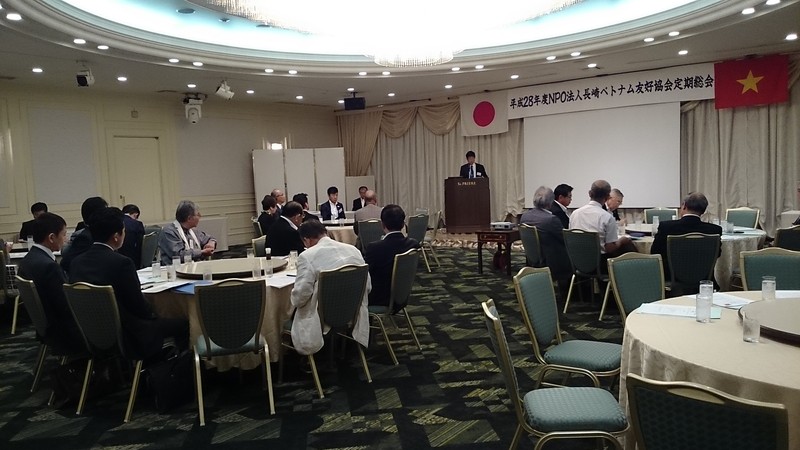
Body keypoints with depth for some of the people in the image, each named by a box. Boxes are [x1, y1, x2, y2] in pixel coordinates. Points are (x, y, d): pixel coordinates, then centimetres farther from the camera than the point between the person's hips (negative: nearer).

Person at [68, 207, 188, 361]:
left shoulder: (76, 262, 0)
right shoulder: (121, 263, -22)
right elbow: (139, 307, -15)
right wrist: (154, 316, 7)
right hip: (126, 340, -8)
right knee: (182, 323, 5)